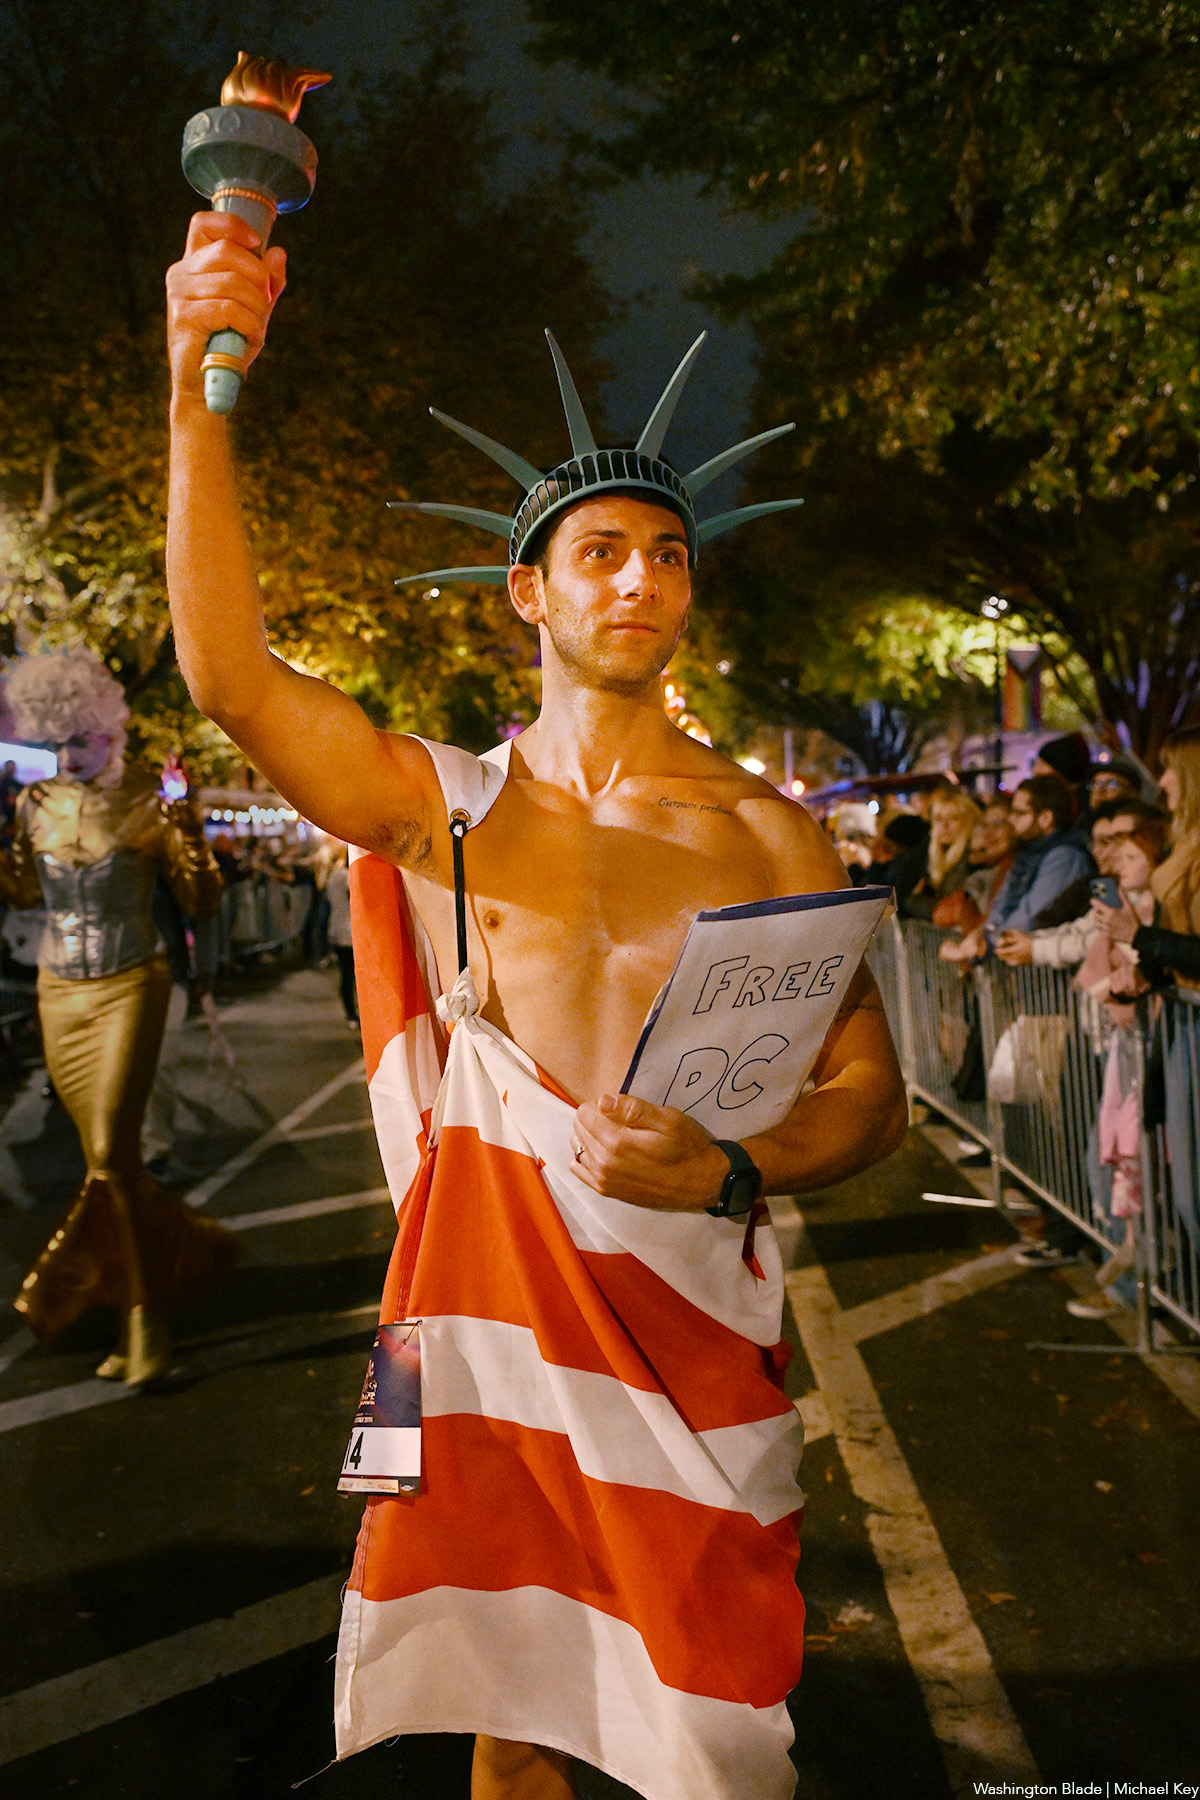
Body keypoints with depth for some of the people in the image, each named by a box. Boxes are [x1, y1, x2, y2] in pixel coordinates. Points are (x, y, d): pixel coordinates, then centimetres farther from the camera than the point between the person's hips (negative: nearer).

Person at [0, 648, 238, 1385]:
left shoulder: (149, 803, -8)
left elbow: (203, 902, -8)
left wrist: (188, 833, -23)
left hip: (129, 989, -5)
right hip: (61, 994, 5)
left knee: (112, 1153, -15)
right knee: (109, 1163, 10)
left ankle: (144, 1322, -6)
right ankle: (189, 1247, 32)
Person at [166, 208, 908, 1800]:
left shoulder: (769, 832, 2)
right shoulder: (447, 807, 2)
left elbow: (871, 1091, 1)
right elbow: (228, 671, -12)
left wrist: (731, 1171, -18)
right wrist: (201, 393, -20)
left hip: (695, 1320, 0)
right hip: (488, 1301, 1)